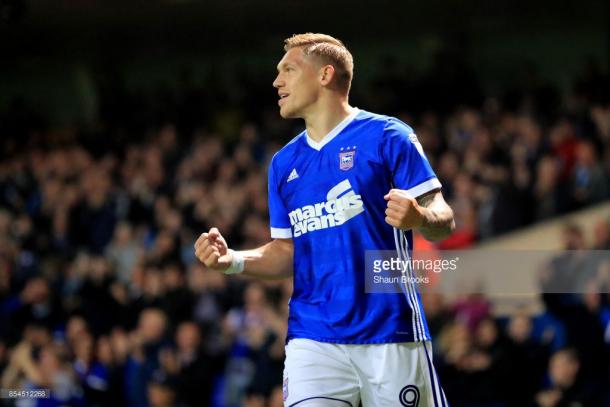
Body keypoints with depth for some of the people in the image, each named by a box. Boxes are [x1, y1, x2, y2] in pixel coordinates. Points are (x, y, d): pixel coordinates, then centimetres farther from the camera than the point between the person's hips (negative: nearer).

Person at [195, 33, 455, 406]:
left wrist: (420, 218, -27)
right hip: (313, 340, 4)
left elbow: (444, 222, -4)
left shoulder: (387, 136, -1)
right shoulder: (285, 162, 17)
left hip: (390, 336, -4)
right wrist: (232, 260, 2)